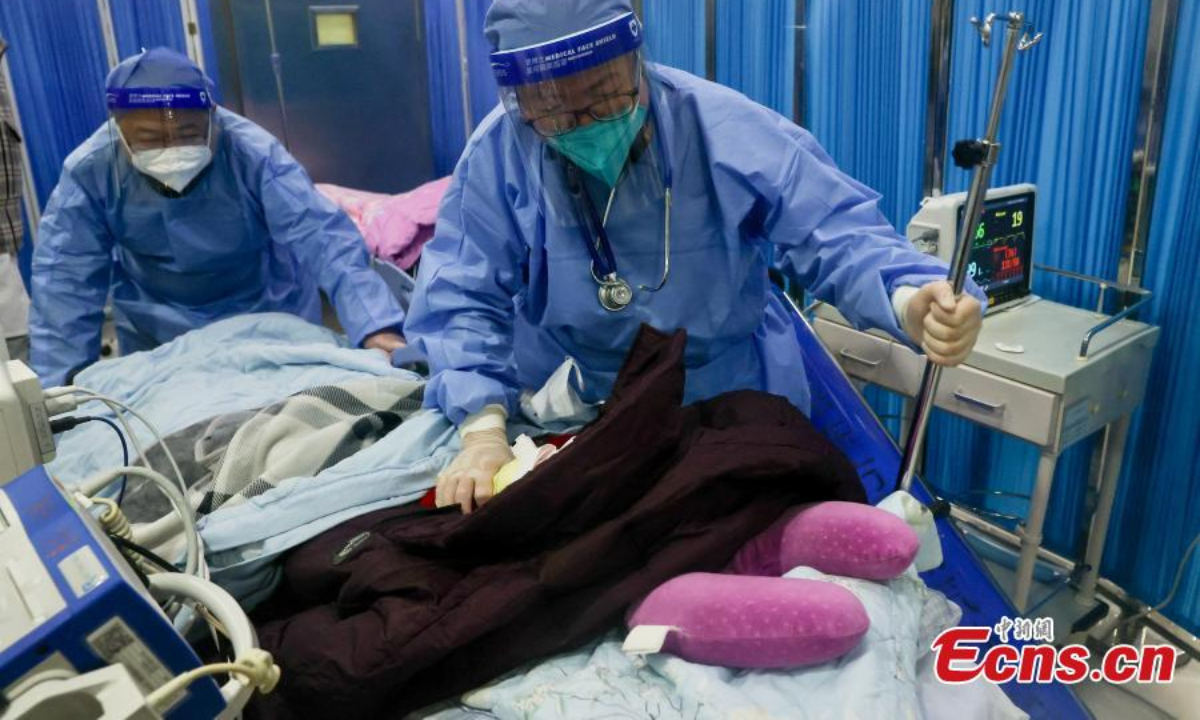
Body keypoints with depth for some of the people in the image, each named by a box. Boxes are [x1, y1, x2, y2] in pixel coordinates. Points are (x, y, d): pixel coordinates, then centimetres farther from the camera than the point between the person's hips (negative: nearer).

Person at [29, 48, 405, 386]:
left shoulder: (254, 153, -29)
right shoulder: (88, 170, -21)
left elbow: (322, 238, -39)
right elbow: (63, 278, -16)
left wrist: (375, 327, -53)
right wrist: (59, 383, -21)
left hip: (269, 316, -2)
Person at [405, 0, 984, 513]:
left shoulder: (724, 128, -19)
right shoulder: (498, 154, -15)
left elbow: (833, 233, -19)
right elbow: (461, 300, -16)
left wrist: (908, 301, -42)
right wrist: (483, 429, -31)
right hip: (567, 412, 1)